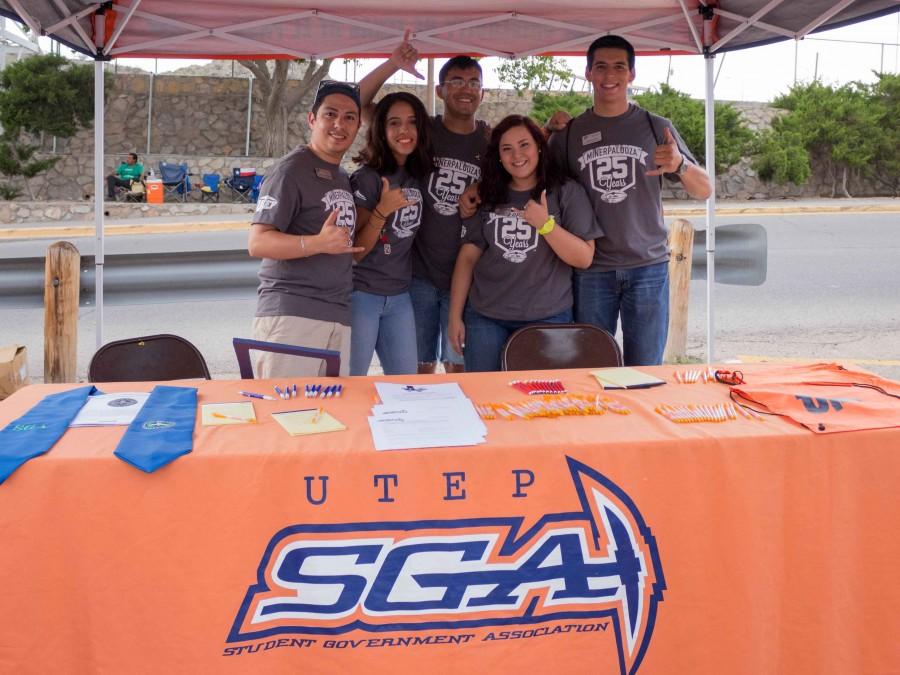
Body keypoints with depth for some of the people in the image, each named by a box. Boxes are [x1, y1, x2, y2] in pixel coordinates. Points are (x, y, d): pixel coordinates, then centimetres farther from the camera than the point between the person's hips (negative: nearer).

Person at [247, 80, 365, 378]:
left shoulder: (344, 178, 20)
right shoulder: (292, 170, -5)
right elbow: (257, 243, -14)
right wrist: (319, 243, -26)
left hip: (338, 317, 8)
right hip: (291, 315, -7)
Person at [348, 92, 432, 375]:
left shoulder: (419, 176, 4)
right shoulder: (368, 178, -12)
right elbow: (355, 253, -12)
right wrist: (382, 210, -26)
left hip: (399, 296, 6)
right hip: (362, 295, -6)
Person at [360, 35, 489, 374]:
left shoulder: (493, 141, 4)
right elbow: (358, 104, -6)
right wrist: (392, 65, -18)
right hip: (419, 273, 0)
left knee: (459, 366, 7)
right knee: (420, 366, 8)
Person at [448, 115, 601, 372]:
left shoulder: (567, 192, 0)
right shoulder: (487, 196, 8)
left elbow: (584, 259, -5)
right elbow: (468, 257, 8)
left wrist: (545, 224, -18)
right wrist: (455, 317, 4)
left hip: (547, 319, -2)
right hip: (485, 318, 2)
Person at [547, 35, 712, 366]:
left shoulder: (656, 127, 6)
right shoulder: (569, 132, 8)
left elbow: (703, 190, 6)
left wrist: (680, 164, -16)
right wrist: (547, 133, 0)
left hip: (648, 267, 0)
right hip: (591, 272, 0)